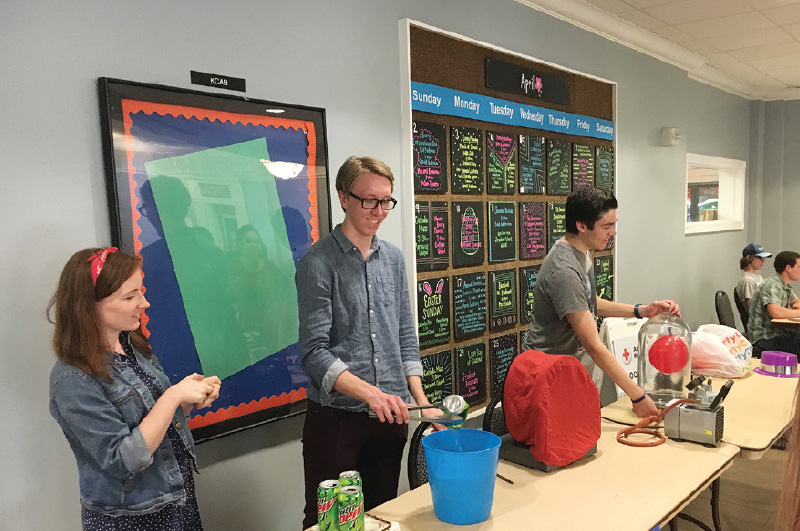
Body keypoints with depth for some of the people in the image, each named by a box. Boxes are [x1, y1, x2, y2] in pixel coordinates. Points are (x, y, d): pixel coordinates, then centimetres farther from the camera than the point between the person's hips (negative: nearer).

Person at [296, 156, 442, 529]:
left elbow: (405, 338, 10)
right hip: (336, 416, -5)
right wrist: (370, 394, -25)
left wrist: (422, 402, 3)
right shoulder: (319, 262, -10)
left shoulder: (393, 258, 7)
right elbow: (314, 352, -15)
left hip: (391, 415, 5)